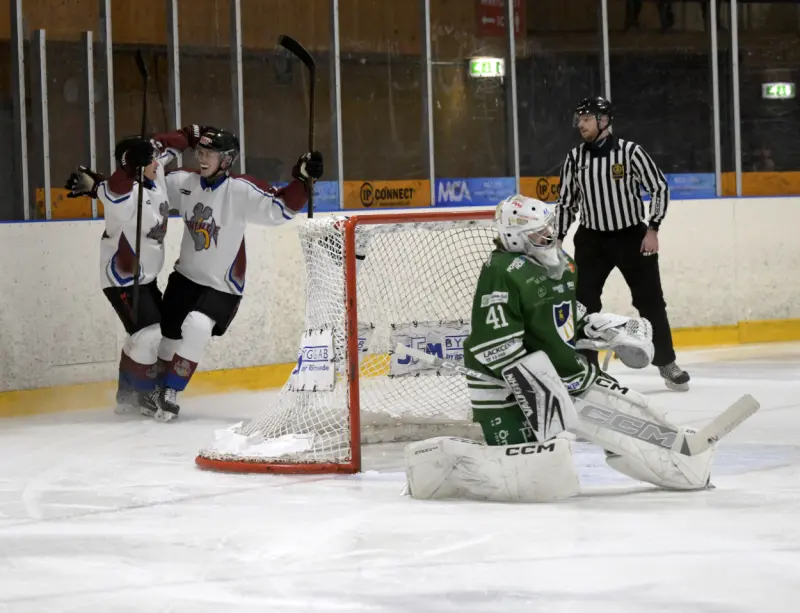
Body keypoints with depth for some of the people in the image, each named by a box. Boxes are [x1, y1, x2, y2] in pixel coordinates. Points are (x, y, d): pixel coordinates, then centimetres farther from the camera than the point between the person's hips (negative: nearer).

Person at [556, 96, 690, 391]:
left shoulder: (630, 152, -13)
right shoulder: (575, 158, -1)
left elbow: (659, 187, -8)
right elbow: (566, 202, 9)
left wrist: (652, 229, -13)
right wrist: (557, 240, 4)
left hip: (632, 236, -3)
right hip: (592, 239, 3)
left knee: (650, 300, 2)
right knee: (583, 303, -2)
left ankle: (666, 363, 13)